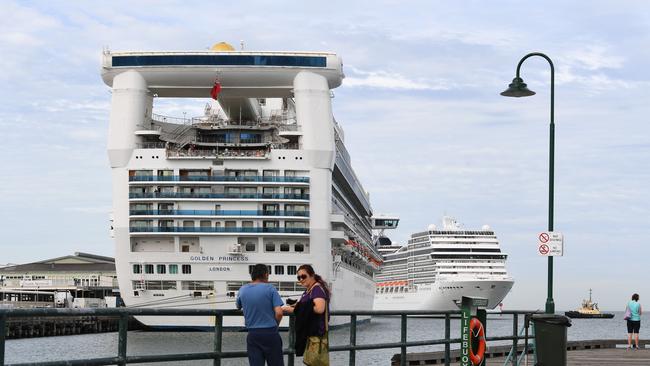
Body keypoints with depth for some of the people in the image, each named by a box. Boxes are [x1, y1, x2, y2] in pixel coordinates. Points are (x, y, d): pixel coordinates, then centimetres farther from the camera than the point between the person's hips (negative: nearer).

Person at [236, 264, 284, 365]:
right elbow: (279, 313, -12)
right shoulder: (270, 288, -7)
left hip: (253, 334, 3)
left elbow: (238, 307, 25)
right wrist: (274, 325, 6)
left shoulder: (242, 290, 5)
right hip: (270, 334, -3)